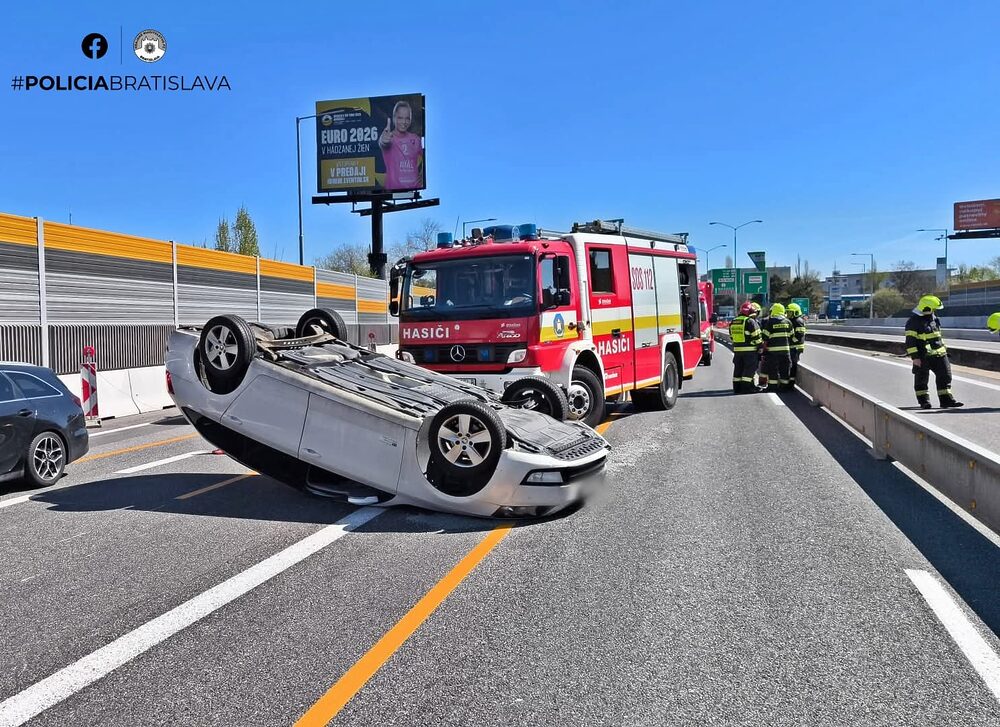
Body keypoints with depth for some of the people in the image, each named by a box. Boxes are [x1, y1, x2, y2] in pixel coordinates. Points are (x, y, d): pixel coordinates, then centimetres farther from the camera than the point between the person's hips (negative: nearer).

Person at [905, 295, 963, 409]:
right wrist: (914, 357, -20)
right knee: (922, 379, 3)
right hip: (923, 357, -7)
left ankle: (946, 400, 11)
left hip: (939, 354, 7)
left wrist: (943, 348, 23)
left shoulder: (934, 318, 12)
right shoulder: (914, 321, -13)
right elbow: (910, 341, -16)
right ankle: (923, 401, 13)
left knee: (945, 376, 5)